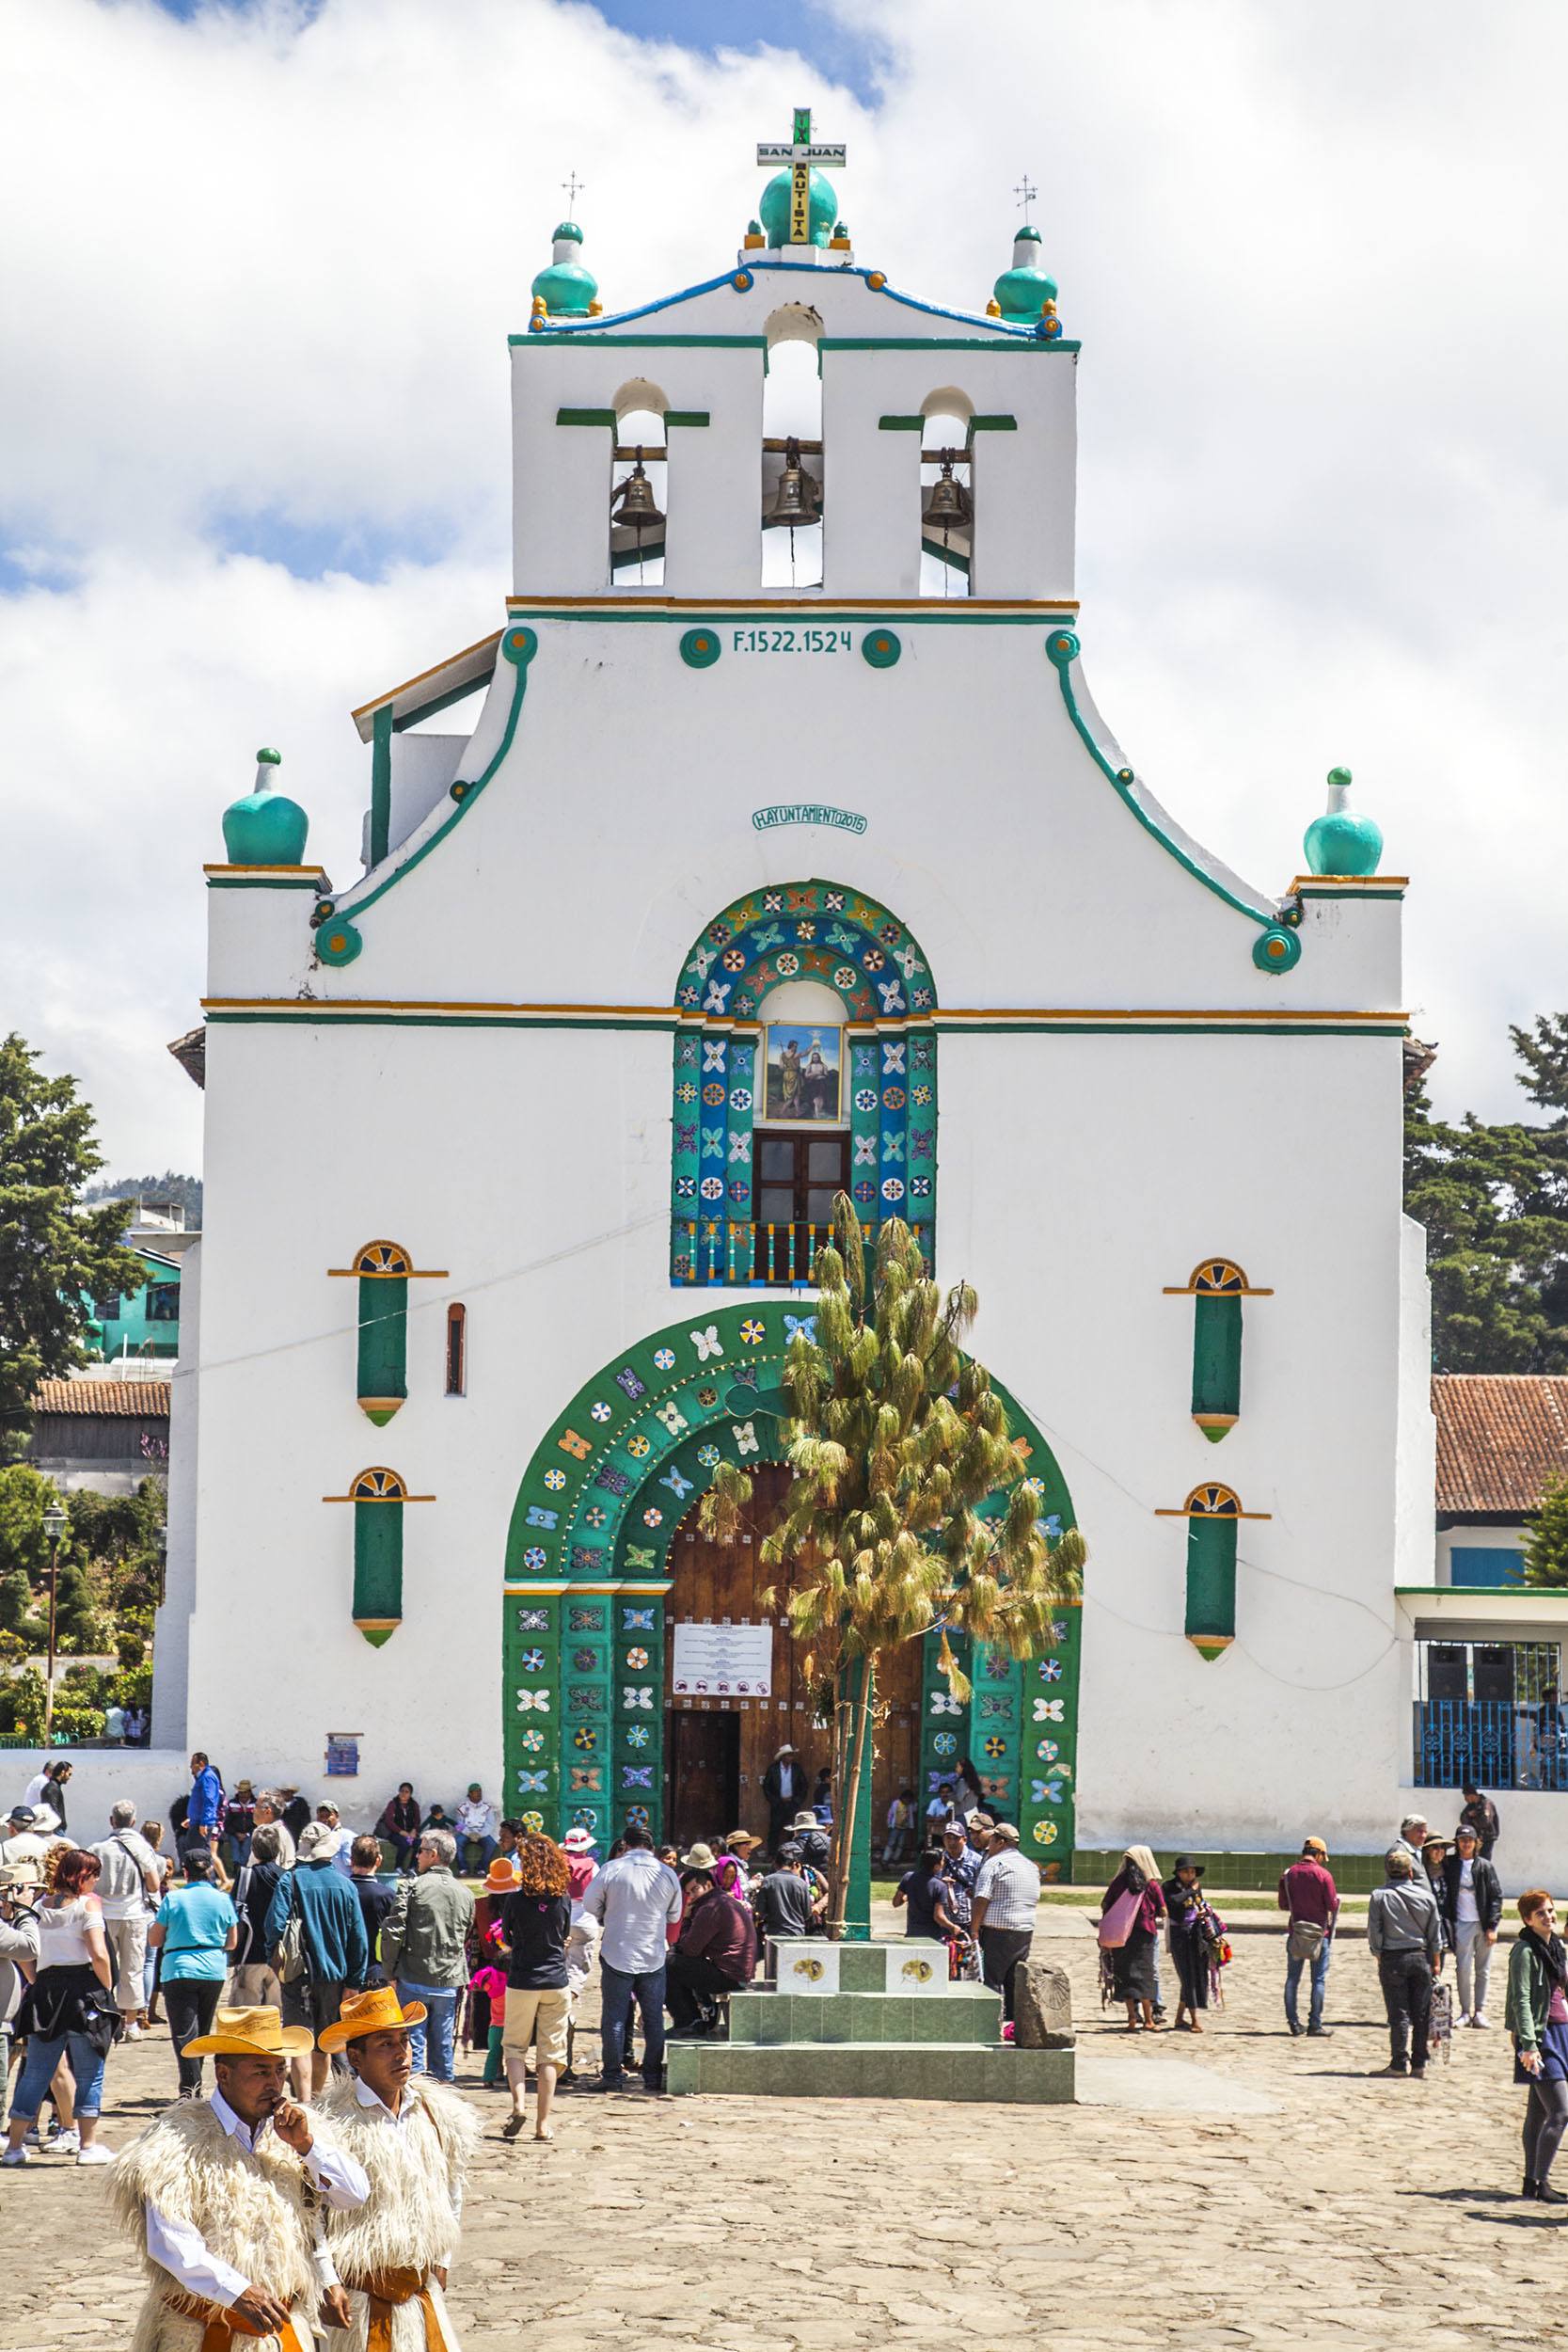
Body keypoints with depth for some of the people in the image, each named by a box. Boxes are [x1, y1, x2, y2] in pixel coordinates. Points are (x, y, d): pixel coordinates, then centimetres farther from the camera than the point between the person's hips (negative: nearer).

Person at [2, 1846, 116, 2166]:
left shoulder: (44, 1903, 9)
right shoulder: (88, 1903, -7)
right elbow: (99, 1954, -16)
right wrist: (108, 1990, -4)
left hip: (45, 1987, 5)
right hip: (83, 1991, -5)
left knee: (36, 2072, 10)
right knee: (89, 2074, 5)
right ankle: (88, 2145, 6)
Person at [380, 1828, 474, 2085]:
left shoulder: (412, 1887, -7)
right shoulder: (466, 1894, 7)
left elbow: (392, 1931, -12)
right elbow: (468, 1939, 11)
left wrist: (391, 1972, -1)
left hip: (413, 1980, -4)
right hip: (449, 1984, 4)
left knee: (413, 2046, 1)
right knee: (443, 2047, 11)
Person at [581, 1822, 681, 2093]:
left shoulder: (612, 1870, -9)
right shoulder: (668, 1874, -2)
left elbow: (590, 1905, 1)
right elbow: (674, 1916, 11)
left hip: (617, 1955, -2)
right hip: (654, 1957, 2)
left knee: (614, 2018, 5)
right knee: (653, 2019, 10)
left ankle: (613, 2074, 6)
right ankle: (653, 2076, 11)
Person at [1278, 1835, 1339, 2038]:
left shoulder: (1288, 1874, 3)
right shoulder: (1323, 1875, -10)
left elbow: (1283, 1905, 9)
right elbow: (1332, 1905, -10)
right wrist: (1336, 1898, 11)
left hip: (1295, 1932, 4)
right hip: (1319, 1933, -3)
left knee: (1292, 1978, 10)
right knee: (1319, 1979, 3)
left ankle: (1294, 2022, 9)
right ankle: (1315, 2024, 1)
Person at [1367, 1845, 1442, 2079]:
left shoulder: (1379, 1896, -7)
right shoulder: (1425, 1896, 1)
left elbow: (1374, 1932, -5)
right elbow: (1435, 1933, 7)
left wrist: (1378, 1955, 8)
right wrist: (1436, 1962, 15)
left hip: (1392, 1958, -2)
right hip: (1421, 1958, 2)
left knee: (1399, 2014, 1)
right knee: (1421, 2013, 8)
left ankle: (1400, 2062, 0)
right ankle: (1419, 2063, 10)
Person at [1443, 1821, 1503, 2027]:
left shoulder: (1485, 1866, 3)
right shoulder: (1449, 1865, 4)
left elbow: (1496, 1896, 2)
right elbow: (1444, 1894, 6)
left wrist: (1492, 1926, -4)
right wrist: (1447, 1924, -4)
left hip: (1483, 1924, 1)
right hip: (1462, 1923, -1)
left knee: (1483, 1970, 4)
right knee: (1463, 1969, -6)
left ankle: (1480, 2011, 10)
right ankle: (1465, 2011, 2)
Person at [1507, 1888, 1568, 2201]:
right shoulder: (1525, 1951, -12)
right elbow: (1521, 2000, -17)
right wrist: (1529, 2045, -24)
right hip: (1540, 2036, -8)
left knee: (1539, 2112, 12)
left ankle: (1532, 2183, 16)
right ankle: (1540, 2184, -10)